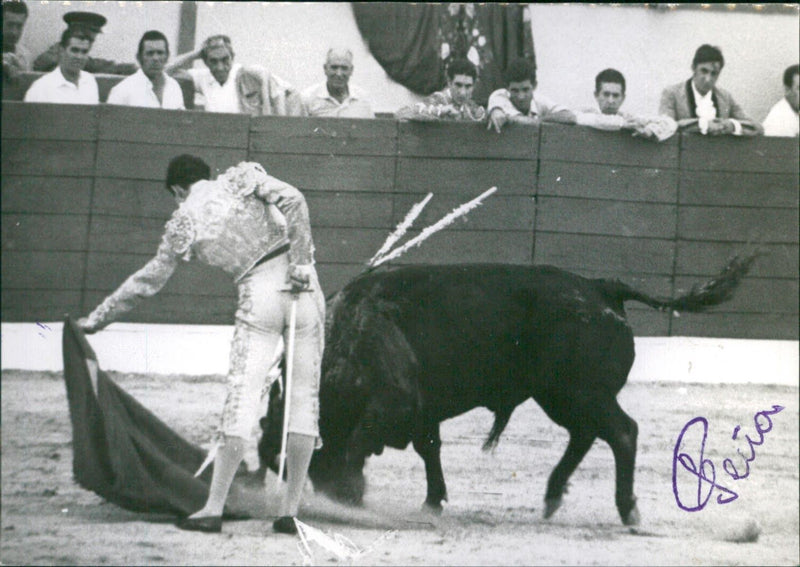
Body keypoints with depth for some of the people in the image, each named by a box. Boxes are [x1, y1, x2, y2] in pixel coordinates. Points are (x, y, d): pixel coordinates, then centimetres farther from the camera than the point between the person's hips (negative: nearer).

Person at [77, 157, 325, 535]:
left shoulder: (183, 223, 9)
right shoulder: (241, 178, 10)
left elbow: (149, 280, 16)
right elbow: (292, 199, -7)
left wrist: (99, 317, 29)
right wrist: (302, 260, -7)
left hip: (258, 297, -1)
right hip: (300, 287, 1)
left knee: (242, 398, 1)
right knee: (304, 397, 5)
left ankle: (213, 509, -3)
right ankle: (290, 511, 4)